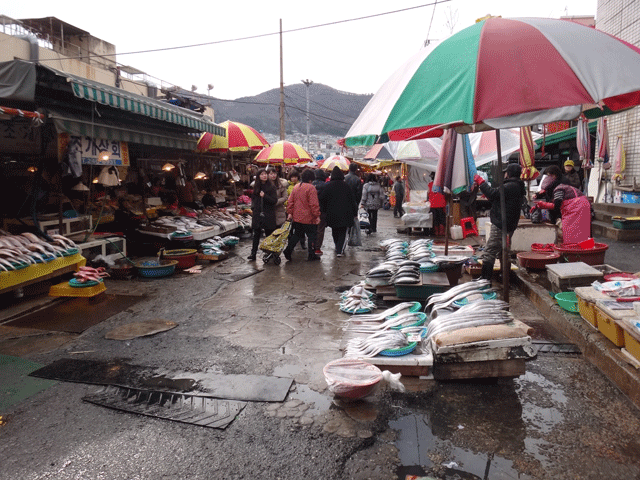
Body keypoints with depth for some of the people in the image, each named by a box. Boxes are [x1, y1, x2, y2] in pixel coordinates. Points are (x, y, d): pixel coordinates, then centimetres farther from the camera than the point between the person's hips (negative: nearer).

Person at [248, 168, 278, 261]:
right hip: (257, 214, 3)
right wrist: (253, 207, 7)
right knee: (256, 234, 5)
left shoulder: (271, 187, -2)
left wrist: (265, 196, -19)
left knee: (269, 234, 3)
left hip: (268, 215, -3)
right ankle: (253, 253, 9)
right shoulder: (256, 187, 11)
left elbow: (274, 200, -7)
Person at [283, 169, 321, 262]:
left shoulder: (296, 187, 8)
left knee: (297, 234, 18)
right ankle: (311, 255, 11)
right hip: (309, 219, -6)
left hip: (297, 218, 6)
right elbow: (314, 204, -17)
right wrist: (317, 215, -12)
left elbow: (290, 201, 9)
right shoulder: (311, 188, -14)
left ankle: (288, 250, 8)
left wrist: (290, 213, 12)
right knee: (311, 235, 6)